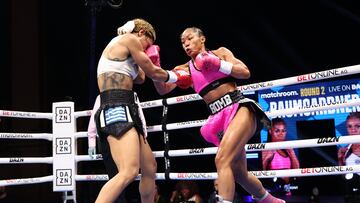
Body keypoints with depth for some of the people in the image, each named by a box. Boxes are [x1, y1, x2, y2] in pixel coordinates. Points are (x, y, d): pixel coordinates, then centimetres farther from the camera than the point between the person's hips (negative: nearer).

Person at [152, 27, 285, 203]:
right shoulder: (185, 69, 15)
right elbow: (162, 89, 1)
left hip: (240, 107, -5)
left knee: (222, 160, -28)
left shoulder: (220, 52, 9)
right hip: (219, 117, 5)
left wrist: (217, 64, -11)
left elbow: (245, 72, -2)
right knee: (239, 174, 10)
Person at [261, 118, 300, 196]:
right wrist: (266, 158, -27)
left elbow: (297, 169, 7)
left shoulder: (288, 148, 8)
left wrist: (292, 153, 0)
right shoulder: (267, 149, -8)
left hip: (286, 187, 6)